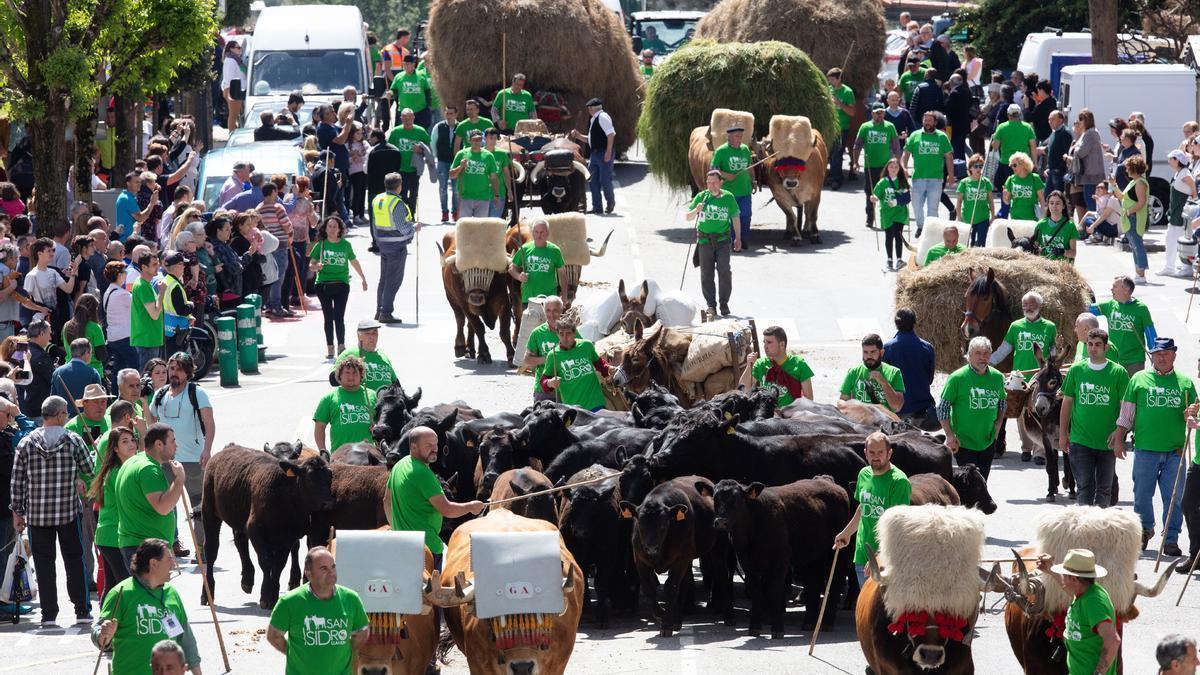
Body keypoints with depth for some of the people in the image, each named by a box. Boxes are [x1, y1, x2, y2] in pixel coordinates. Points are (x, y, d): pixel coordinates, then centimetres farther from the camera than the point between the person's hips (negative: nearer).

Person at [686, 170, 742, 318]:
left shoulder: (728, 197, 2)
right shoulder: (701, 197, 3)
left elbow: (735, 218, 13)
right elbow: (688, 217, 6)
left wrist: (738, 238, 11)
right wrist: (696, 210, -15)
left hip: (723, 240, -1)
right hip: (705, 240, 1)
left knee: (724, 271, -10)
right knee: (706, 274, 2)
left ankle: (724, 303, 1)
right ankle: (711, 305, 11)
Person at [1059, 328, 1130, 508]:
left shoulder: (1119, 373, -3)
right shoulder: (1076, 370, 2)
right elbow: (1067, 403, 9)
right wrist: (1062, 434, 6)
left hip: (1107, 443, 0)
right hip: (1080, 441, 0)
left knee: (1104, 489, 9)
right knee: (1084, 488, -6)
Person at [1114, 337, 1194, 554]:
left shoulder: (1185, 383, 10)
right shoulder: (1139, 379, 7)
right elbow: (1126, 412, 10)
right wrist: (1119, 438, 6)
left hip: (1175, 450, 0)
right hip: (1145, 448, 0)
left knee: (1174, 498, -2)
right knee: (1142, 494, 5)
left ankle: (1171, 539, 5)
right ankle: (1144, 530, 26)